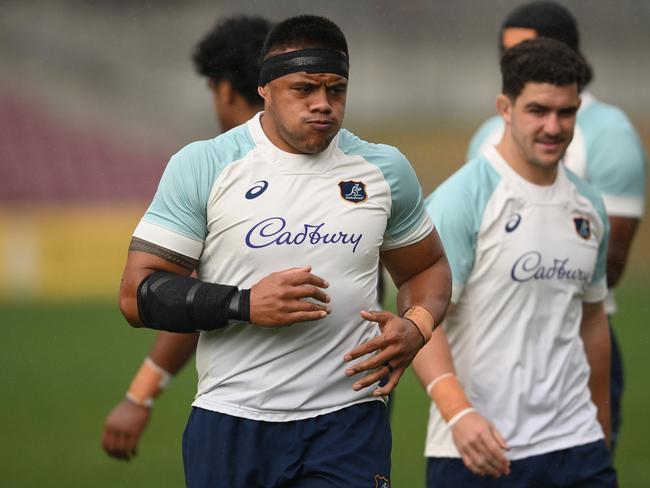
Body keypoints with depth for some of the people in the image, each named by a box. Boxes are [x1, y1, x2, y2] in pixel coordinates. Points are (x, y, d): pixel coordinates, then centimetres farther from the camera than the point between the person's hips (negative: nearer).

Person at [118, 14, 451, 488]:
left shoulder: (384, 169, 7)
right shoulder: (203, 166, -2)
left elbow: (427, 268, 22)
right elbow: (138, 294, -5)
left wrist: (416, 327, -1)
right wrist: (245, 305, -18)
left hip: (348, 425, 1)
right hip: (230, 426, -1)